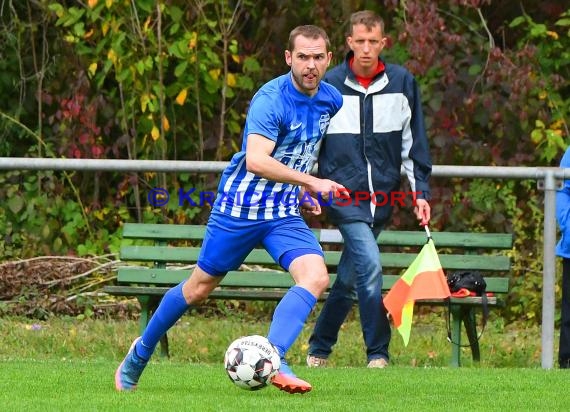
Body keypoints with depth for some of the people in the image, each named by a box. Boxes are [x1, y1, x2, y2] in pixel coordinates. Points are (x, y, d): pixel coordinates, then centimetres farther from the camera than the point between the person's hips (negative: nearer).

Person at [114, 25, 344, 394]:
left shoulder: (331, 99, 2)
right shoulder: (271, 98, -21)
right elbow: (256, 160, -35)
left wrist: (302, 192, 13)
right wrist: (311, 182, -39)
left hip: (286, 214, 5)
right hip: (240, 208, -5)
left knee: (316, 277, -22)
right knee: (199, 289, 9)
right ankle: (139, 355, 31)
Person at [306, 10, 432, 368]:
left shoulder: (402, 84, 3)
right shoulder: (329, 85, -2)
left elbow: (414, 143, 10)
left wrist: (421, 191, 5)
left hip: (383, 197, 3)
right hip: (343, 194, -3)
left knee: (350, 278, 9)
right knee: (370, 264, -20)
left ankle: (319, 349, 26)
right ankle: (378, 356, -14)